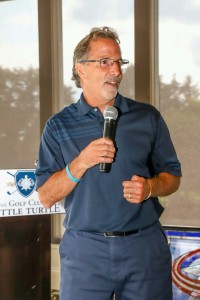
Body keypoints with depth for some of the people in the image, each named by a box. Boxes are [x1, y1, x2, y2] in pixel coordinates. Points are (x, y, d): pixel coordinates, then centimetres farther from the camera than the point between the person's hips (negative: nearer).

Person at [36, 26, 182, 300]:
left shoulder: (148, 117, 6)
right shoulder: (59, 126, 3)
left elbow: (172, 177, 10)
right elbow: (46, 197, -1)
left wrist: (149, 187, -12)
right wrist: (81, 163, -16)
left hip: (146, 246, 1)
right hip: (85, 250, -1)